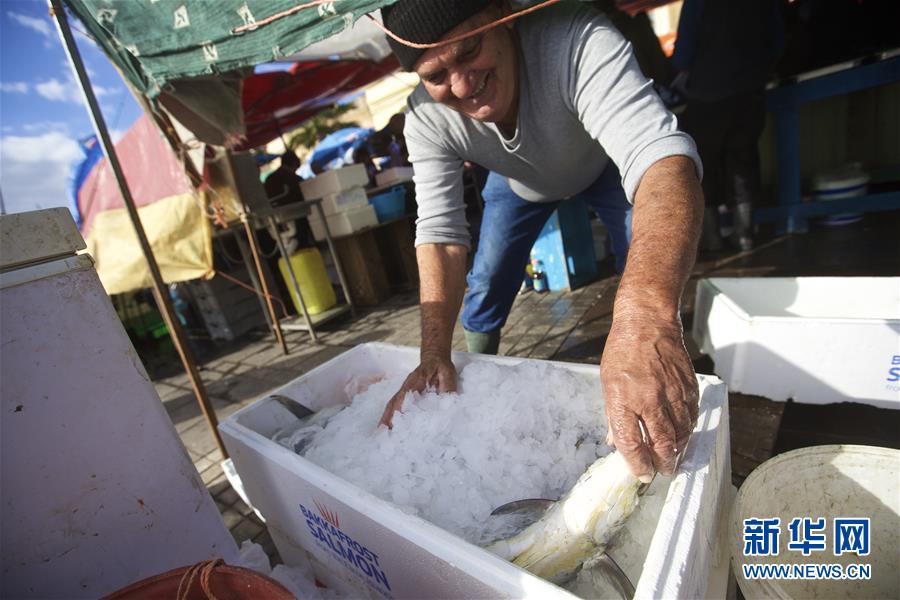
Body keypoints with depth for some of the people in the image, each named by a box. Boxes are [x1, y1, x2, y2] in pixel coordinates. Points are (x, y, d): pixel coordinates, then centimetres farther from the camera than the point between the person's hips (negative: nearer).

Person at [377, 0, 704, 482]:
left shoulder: (579, 43, -42)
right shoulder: (426, 120, -30)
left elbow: (662, 154, -55)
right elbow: (439, 233, -33)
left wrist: (647, 313, -74)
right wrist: (434, 358, -44)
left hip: (603, 165, -1)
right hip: (519, 181, 2)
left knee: (652, 283, -13)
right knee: (486, 285, -2)